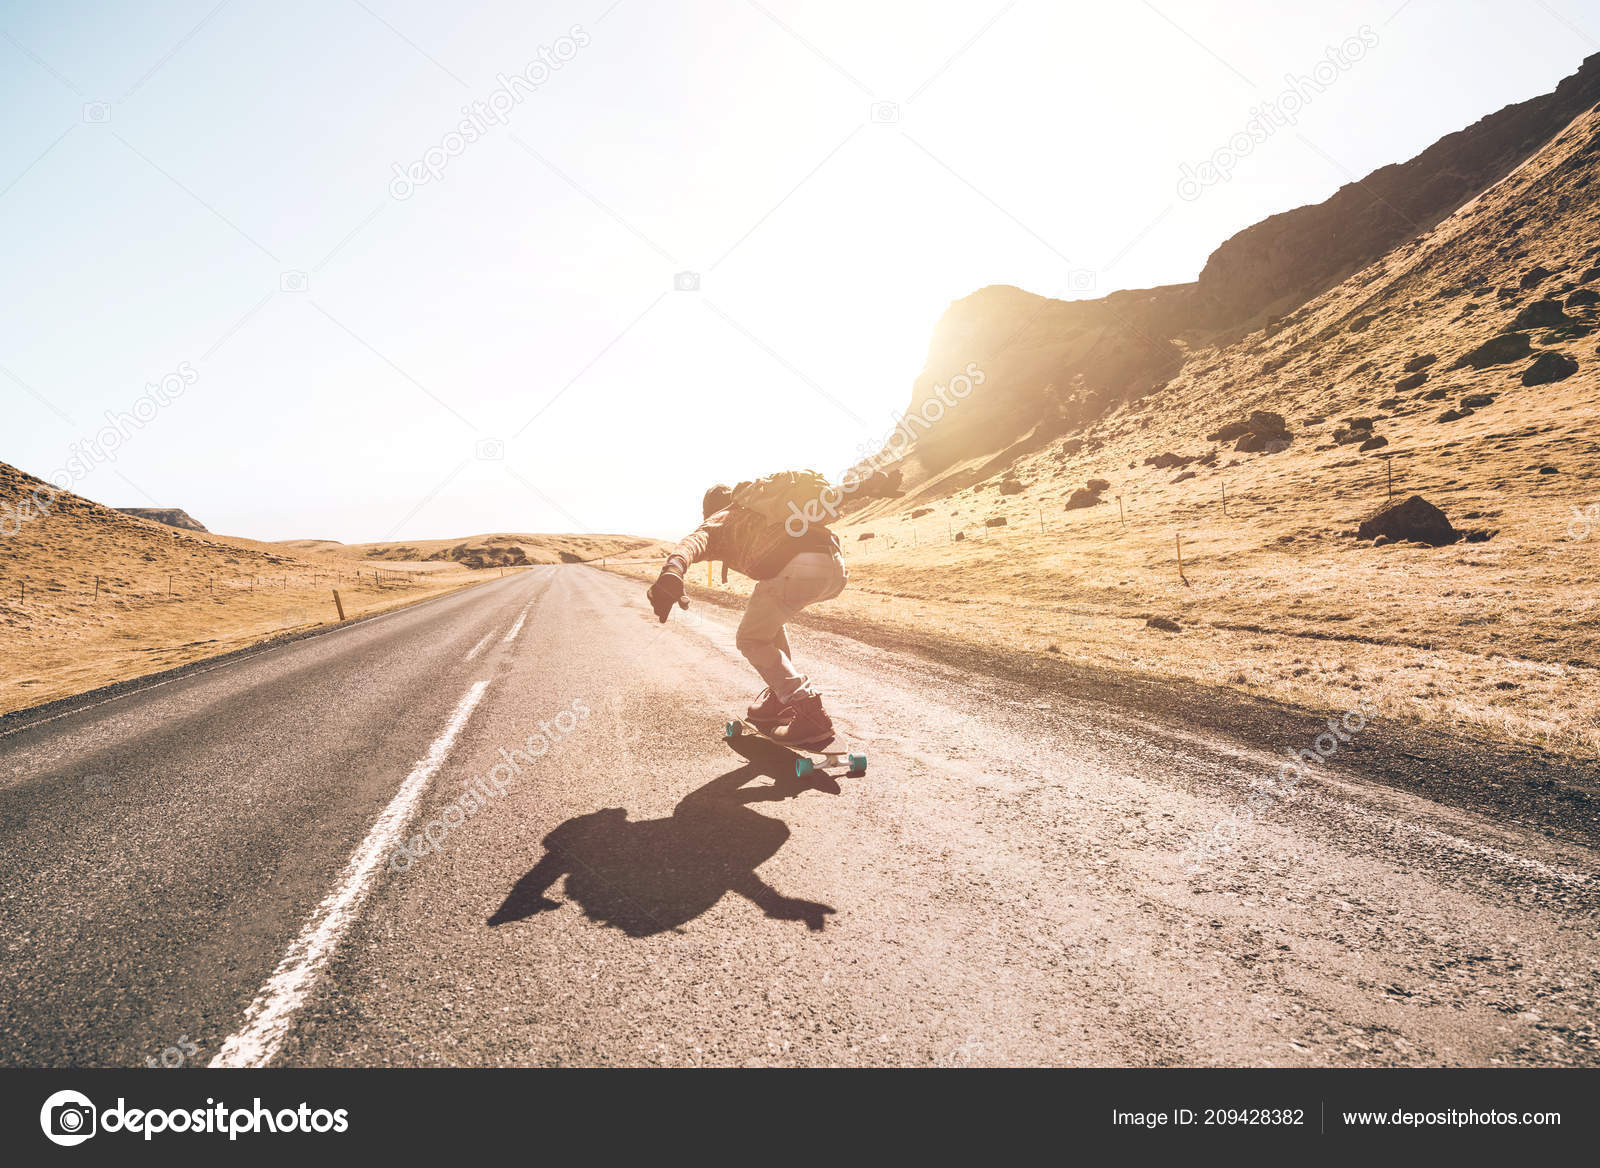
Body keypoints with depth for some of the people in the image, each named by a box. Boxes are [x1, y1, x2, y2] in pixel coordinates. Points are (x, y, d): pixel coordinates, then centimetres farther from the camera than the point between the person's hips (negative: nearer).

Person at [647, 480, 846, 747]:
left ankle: (812, 717, 3)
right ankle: (781, 699, 31)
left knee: (752, 640, 13)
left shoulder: (721, 520, 22)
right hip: (836, 569, 7)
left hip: (797, 567, -7)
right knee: (767, 614, 32)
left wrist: (672, 570, -21)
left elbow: (697, 539, -2)